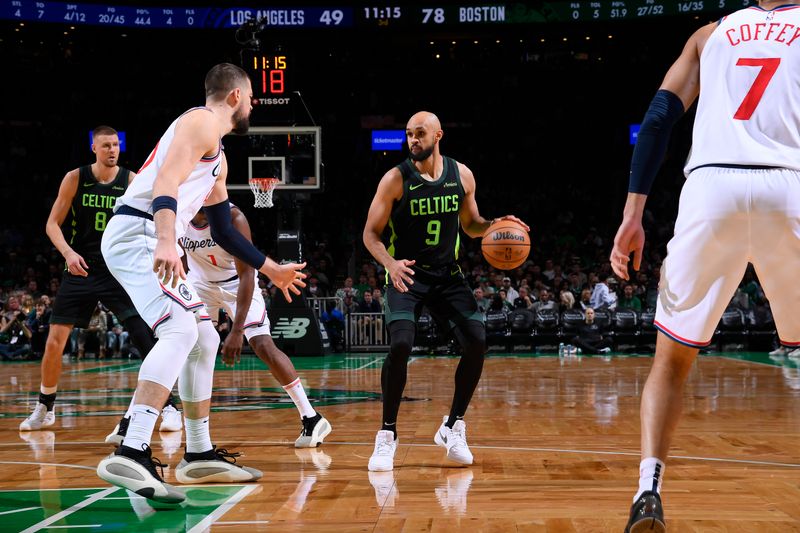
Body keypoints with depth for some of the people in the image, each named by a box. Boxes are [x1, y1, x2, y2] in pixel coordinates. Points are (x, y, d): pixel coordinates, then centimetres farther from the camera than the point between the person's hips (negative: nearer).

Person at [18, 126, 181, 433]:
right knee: (54, 341, -1)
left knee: (146, 337, -12)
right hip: (80, 270, 1)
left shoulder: (131, 181, -3)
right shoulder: (75, 178, -2)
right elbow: (53, 224, 1)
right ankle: (44, 409, 18)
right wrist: (67, 252, -17)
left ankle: (168, 407, -4)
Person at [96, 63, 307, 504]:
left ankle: (199, 456, 21)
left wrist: (273, 270, 40)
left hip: (153, 242, 11)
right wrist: (166, 242, -37)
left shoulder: (218, 158, 28)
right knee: (180, 329, -26)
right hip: (136, 233, -11)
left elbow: (223, 232, 35)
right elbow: (167, 182, -21)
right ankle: (130, 455, -37)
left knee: (204, 338, 14)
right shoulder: (202, 121, -4)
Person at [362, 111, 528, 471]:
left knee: (477, 342, -10)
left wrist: (496, 225, -7)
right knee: (401, 346, -23)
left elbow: (470, 225, 15)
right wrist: (390, 263, -27)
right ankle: (387, 435, -8)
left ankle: (453, 427, 9)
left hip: (447, 275, 4)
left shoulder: (461, 175, 0)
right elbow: (371, 233, -8)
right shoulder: (396, 179, -11)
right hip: (406, 275, -4)